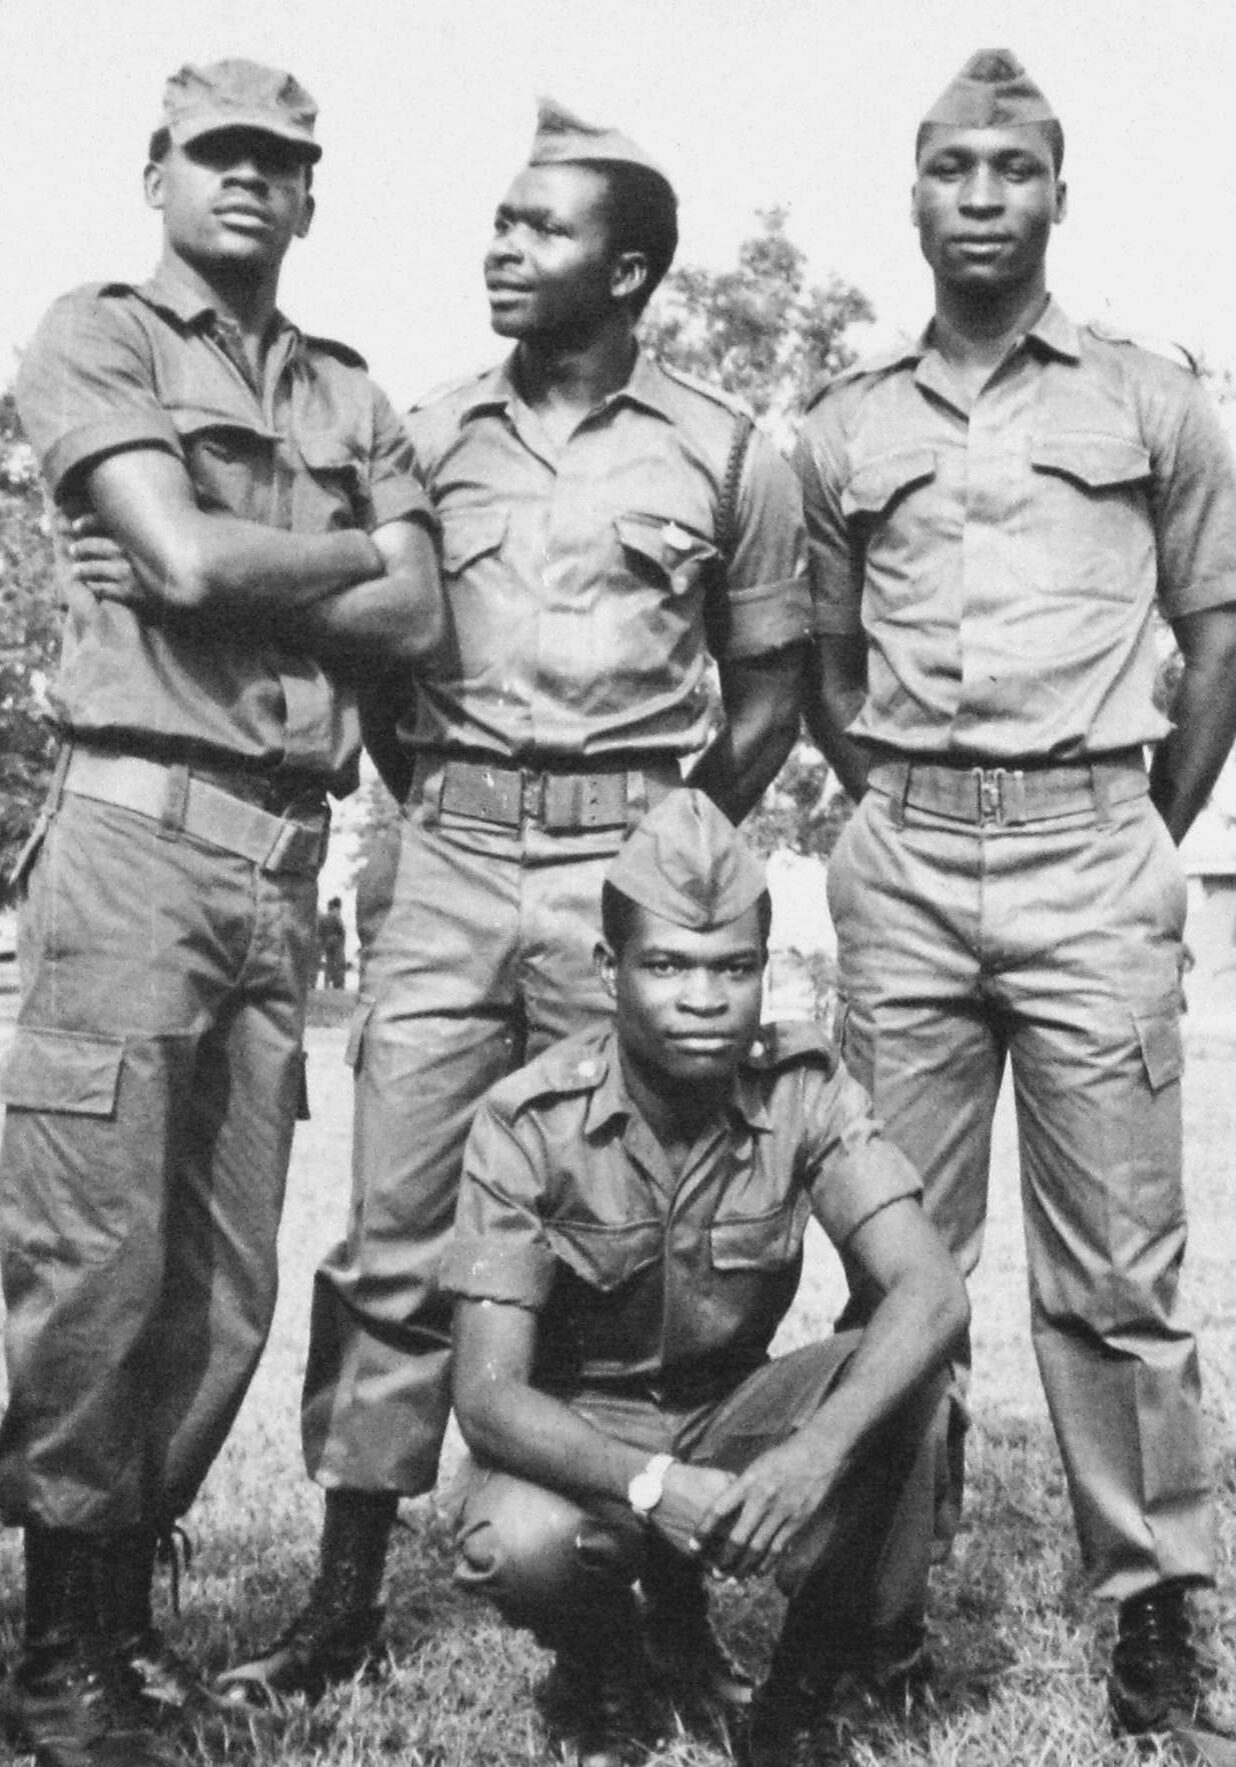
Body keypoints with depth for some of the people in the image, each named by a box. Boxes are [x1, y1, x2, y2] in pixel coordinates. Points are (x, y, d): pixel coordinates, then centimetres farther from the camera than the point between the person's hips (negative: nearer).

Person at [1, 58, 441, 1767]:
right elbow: (182, 561, -11)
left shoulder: (350, 393, 20)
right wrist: (354, 548, 4)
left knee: (229, 1277, 8)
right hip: (139, 829, -5)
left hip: (289, 854, 5)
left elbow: (419, 621, 6)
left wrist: (240, 576, -4)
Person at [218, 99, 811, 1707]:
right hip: (451, 851, 2)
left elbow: (768, 685, 9)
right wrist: (423, 800, 8)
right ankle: (347, 1596, 9)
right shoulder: (429, 438, 9)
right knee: (394, 1229, 0)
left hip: (628, 862, -2)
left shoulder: (724, 456, 4)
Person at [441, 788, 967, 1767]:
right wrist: (652, 1486, -41)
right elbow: (487, 1392, -24)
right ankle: (607, 1687, 4)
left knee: (902, 1373, -27)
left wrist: (819, 1449, -45)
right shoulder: (528, 1121, -21)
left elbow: (932, 1291, -27)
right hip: (582, 1437, -2)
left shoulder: (804, 1088, -15)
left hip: (733, 1415, 2)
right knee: (520, 1548, -35)